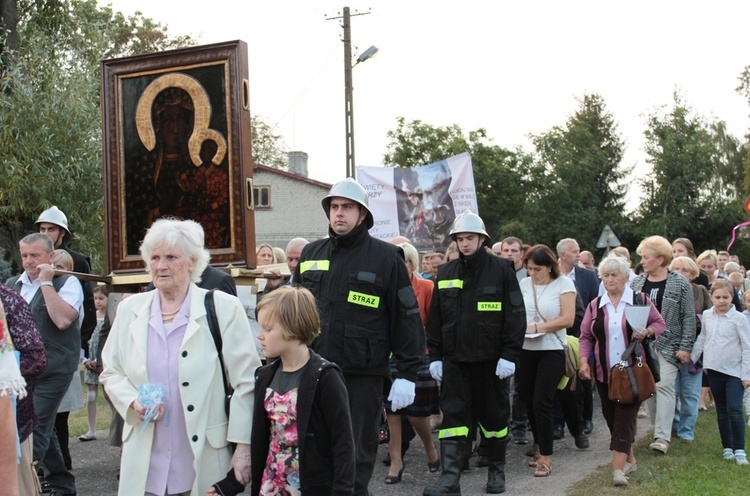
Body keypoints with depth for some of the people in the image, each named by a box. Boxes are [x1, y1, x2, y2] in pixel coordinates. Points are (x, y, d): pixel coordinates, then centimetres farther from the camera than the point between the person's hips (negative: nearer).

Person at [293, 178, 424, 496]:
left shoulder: (386, 257, -2)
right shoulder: (311, 254, 10)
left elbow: (406, 316, -3)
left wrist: (408, 374, -6)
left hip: (364, 374, -4)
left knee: (358, 456, 6)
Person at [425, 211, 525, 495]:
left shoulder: (502, 269, -3)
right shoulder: (445, 273, 8)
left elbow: (514, 315, -5)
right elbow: (435, 319, 10)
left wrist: (509, 354, -12)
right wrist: (435, 356, 5)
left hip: (490, 358, -2)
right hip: (454, 357, 3)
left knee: (493, 414, 10)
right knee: (452, 414, -3)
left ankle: (496, 471, 26)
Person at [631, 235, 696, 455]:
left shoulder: (680, 284, -4)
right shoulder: (637, 283, 7)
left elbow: (689, 318, -5)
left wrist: (685, 347, -10)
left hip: (668, 346, -5)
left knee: (664, 386, -12)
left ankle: (663, 437, -14)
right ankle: (660, 429, 19)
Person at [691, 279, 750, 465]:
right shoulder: (707, 316, 4)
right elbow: (702, 340, 17)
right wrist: (691, 358, 18)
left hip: (734, 371, -4)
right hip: (714, 370, 5)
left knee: (735, 410, -10)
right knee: (722, 411, 11)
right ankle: (727, 447, 20)